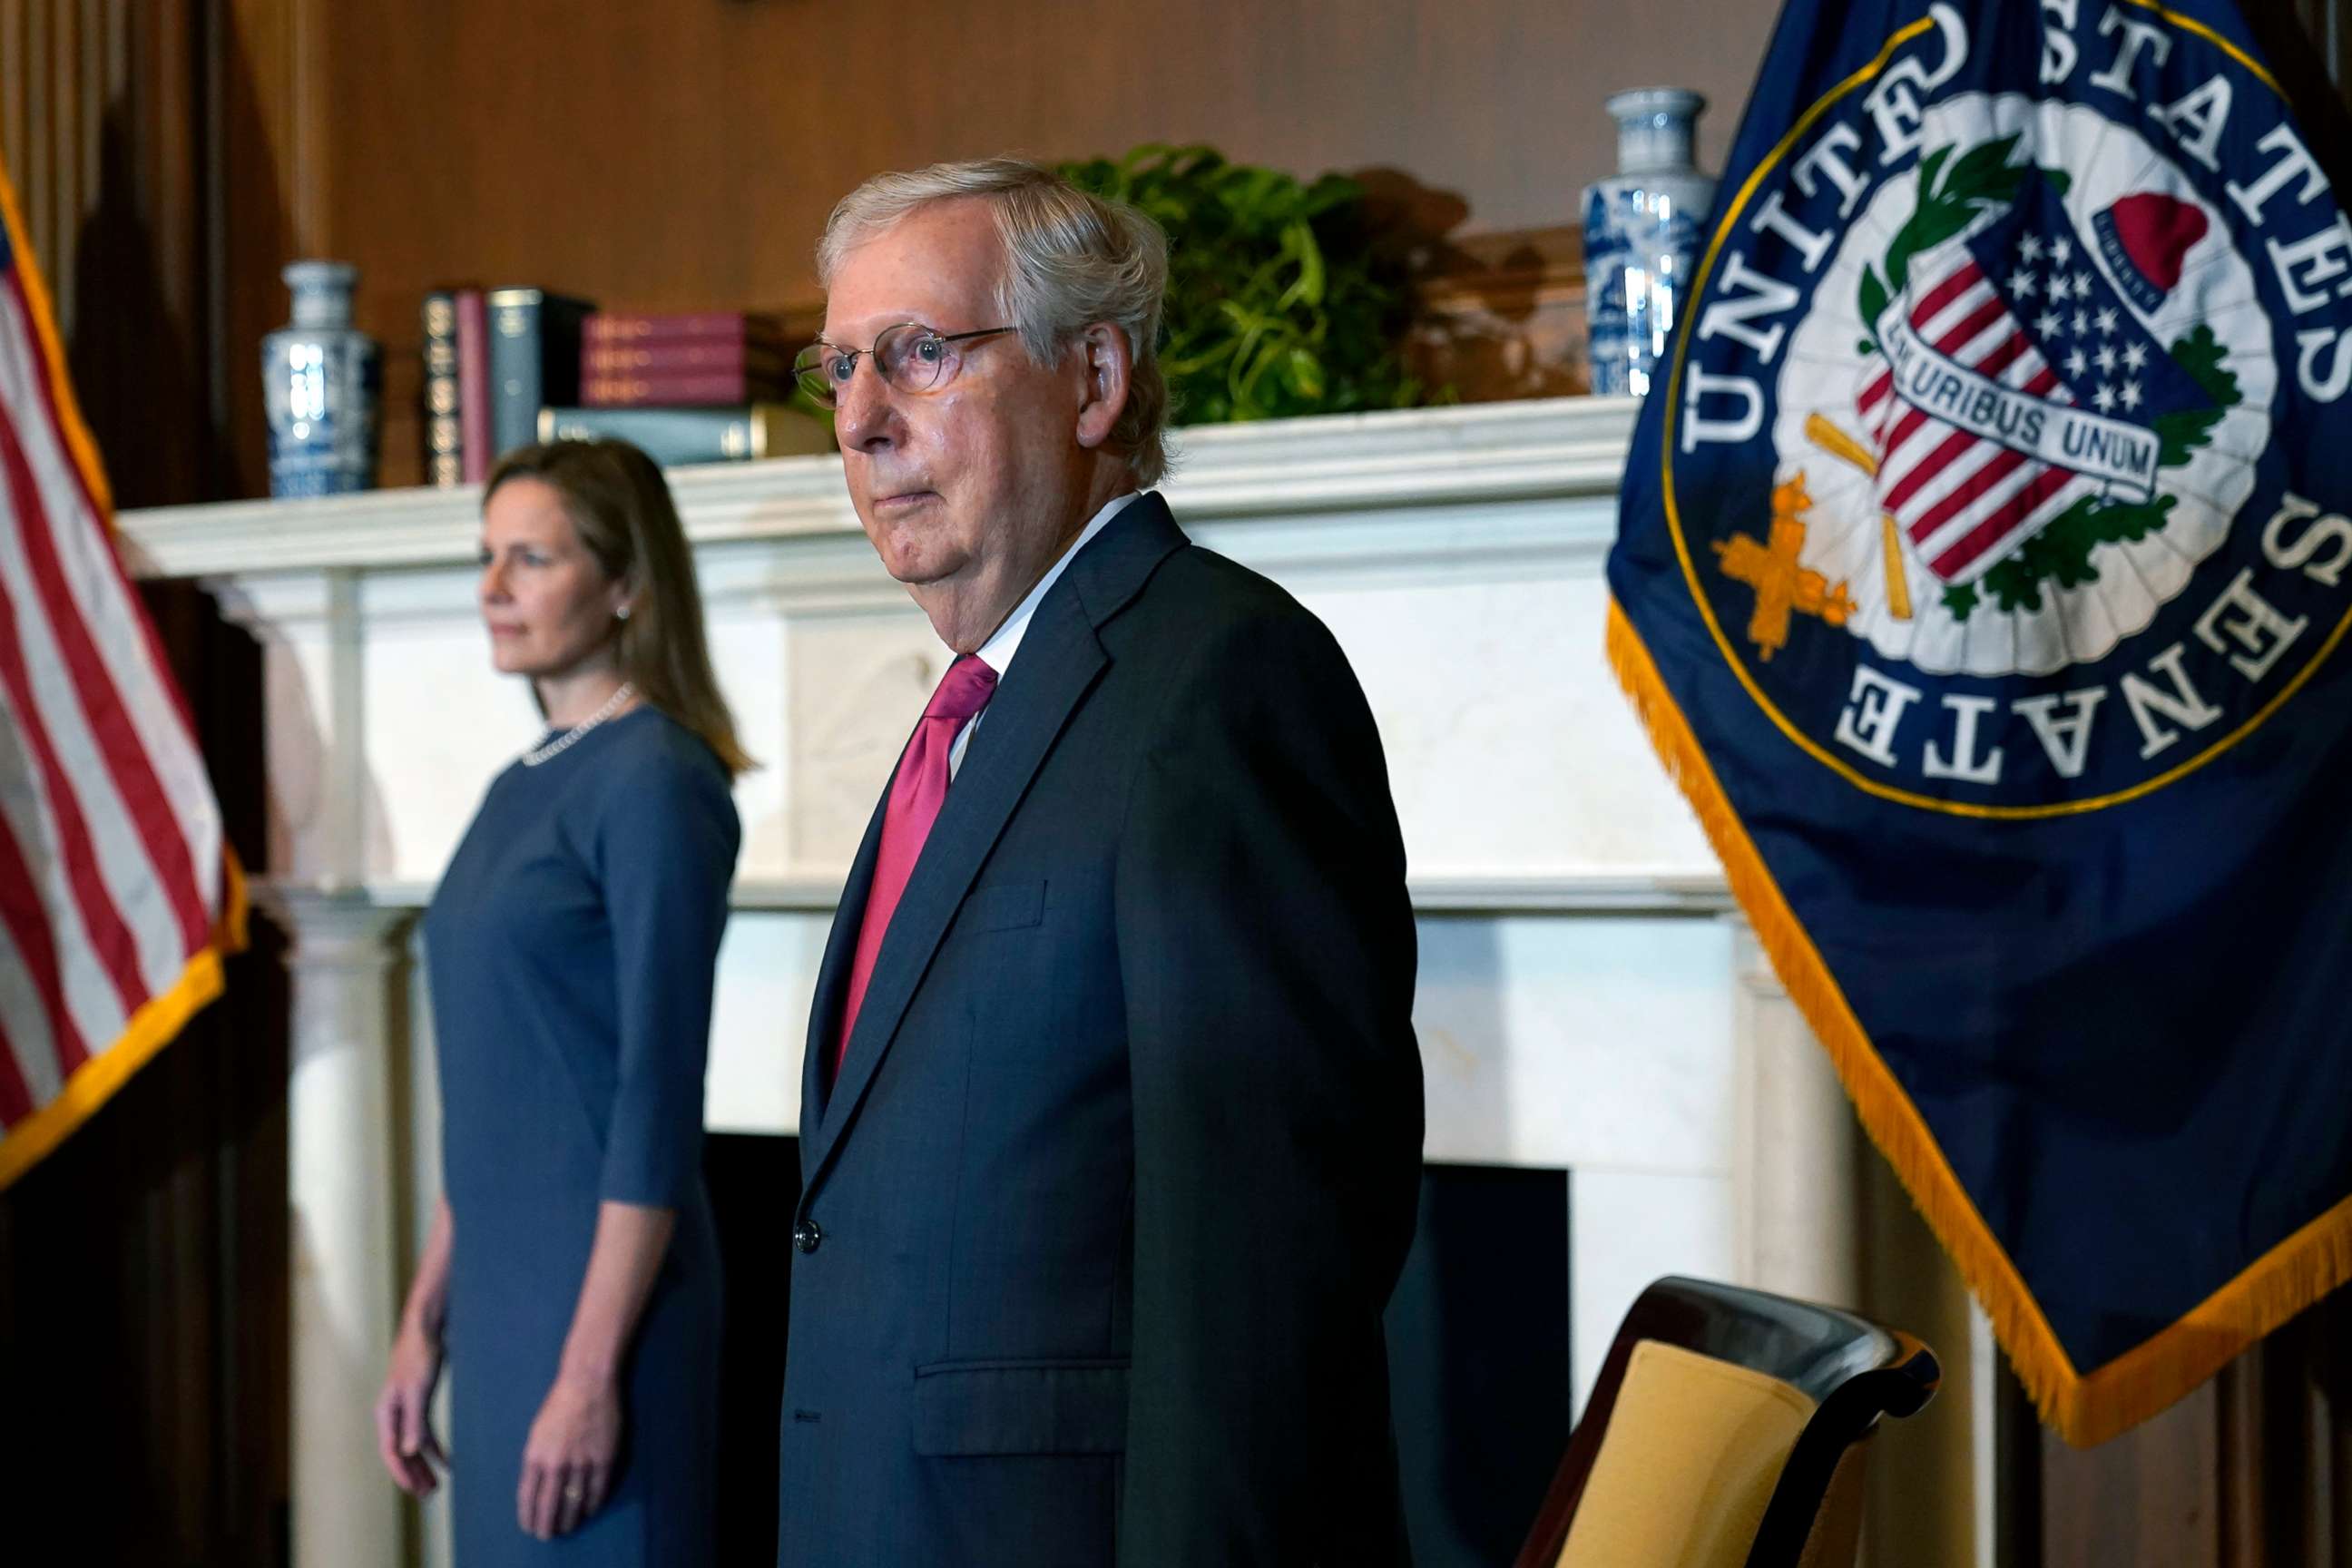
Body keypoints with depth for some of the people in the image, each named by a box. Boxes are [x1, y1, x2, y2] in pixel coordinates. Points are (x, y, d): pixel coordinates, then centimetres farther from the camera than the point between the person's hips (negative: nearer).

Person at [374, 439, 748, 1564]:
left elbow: (657, 1103, -17)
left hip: (605, 1292, -8)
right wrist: (424, 1322, 16)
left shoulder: (655, 783, -12)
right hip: (500, 1292, 8)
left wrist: (592, 1373, -19)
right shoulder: (520, 790, 13)